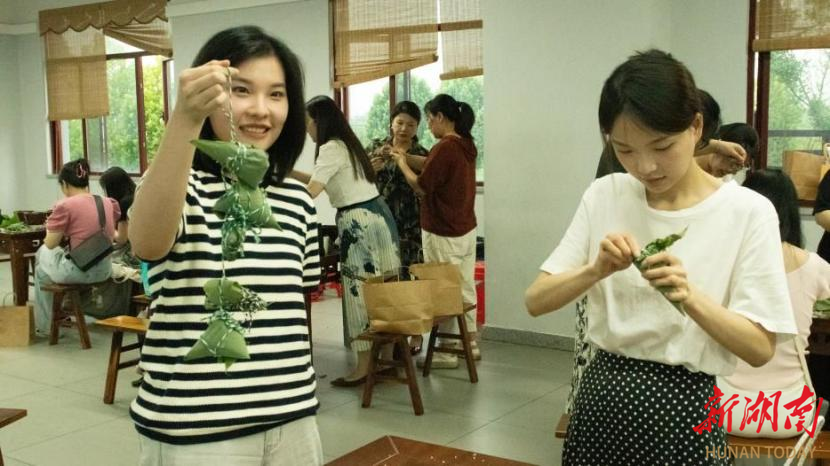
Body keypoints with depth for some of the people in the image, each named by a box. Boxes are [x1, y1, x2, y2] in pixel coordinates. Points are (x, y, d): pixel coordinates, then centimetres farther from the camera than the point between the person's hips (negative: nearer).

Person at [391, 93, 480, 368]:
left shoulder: (445, 147, -20)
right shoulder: (466, 144, 7)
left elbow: (421, 187, -15)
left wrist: (402, 164, 0)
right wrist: (407, 156, 10)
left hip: (443, 234, -9)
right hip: (466, 229, 9)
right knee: (466, 289, 16)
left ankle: (446, 354, 9)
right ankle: (470, 344, 26)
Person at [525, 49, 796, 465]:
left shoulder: (747, 211, -9)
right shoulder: (603, 196, -1)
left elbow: (760, 348, -9)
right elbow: (535, 301, -2)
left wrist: (690, 297, -26)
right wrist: (595, 271, -20)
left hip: (683, 409, -3)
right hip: (601, 399, 3)